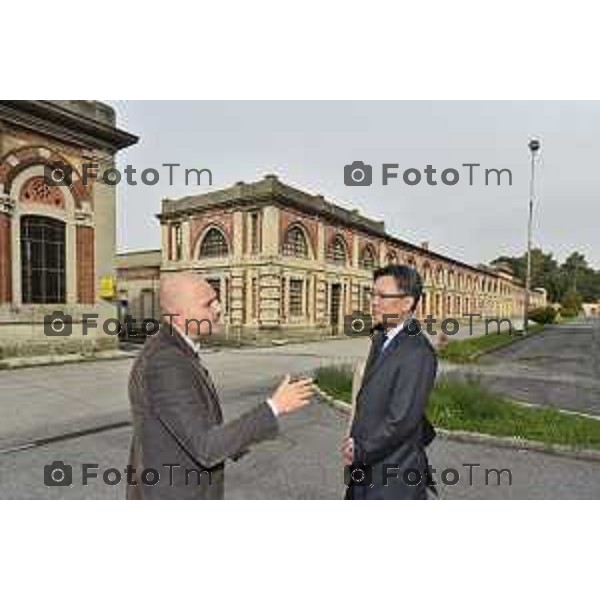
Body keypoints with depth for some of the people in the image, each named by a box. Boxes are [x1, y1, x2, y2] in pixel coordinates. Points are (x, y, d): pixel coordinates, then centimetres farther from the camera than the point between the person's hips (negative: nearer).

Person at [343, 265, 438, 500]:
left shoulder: (417, 352, -24)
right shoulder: (381, 339, 3)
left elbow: (401, 420, -24)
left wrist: (359, 452, -13)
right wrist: (357, 445, 2)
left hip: (394, 475, -8)